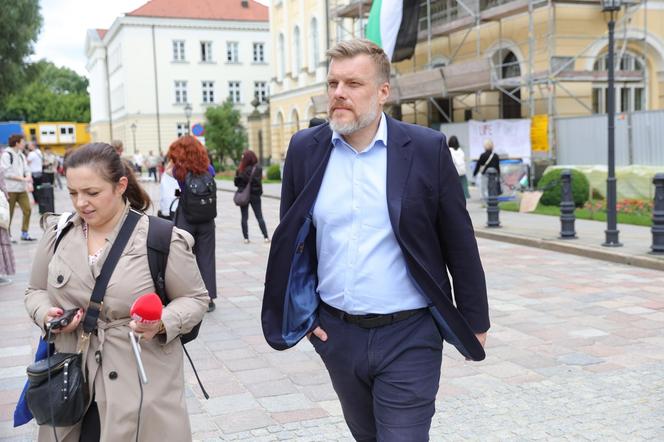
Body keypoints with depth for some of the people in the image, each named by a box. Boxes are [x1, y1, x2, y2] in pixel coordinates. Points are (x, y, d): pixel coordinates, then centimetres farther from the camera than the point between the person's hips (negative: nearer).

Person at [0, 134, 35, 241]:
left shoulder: (21, 155, 11)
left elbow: (26, 170, 10)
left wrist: (29, 182, -8)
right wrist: (23, 179, -16)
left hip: (22, 189, 6)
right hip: (10, 189, -6)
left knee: (27, 210, 2)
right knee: (9, 213, 3)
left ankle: (24, 233, 12)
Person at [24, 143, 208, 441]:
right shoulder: (58, 233, 3)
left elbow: (195, 299, -2)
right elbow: (36, 291, 15)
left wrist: (162, 322, -22)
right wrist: (46, 314, -7)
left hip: (142, 382, -3)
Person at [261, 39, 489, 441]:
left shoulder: (427, 149, -9)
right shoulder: (305, 149, -1)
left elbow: (460, 245, -3)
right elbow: (290, 238, 10)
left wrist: (475, 322, 1)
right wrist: (300, 312, 7)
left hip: (408, 337, -3)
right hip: (338, 335, 4)